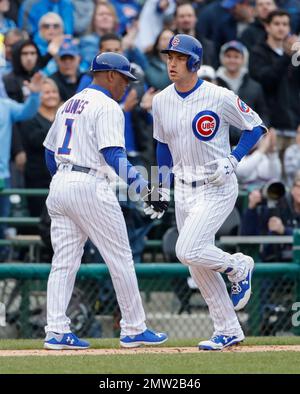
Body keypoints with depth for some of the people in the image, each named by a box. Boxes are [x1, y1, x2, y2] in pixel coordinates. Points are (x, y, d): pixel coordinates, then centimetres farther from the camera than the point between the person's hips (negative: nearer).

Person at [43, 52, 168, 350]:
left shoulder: (69, 105, 19)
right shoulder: (107, 107, -7)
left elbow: (49, 153, 23)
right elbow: (113, 155, -19)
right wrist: (145, 189, -23)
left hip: (59, 184, 8)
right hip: (90, 186, -8)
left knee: (64, 262, 6)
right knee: (120, 259, 1)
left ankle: (56, 331, -3)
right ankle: (133, 330, 5)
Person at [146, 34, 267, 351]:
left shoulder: (219, 97, -14)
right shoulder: (161, 101, 4)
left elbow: (256, 126, -3)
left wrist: (233, 160, -15)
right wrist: (161, 189, 14)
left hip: (217, 188, -6)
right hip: (183, 190, 6)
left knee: (188, 251, -21)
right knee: (198, 265, 7)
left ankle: (238, 266, 9)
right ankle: (228, 331, 18)